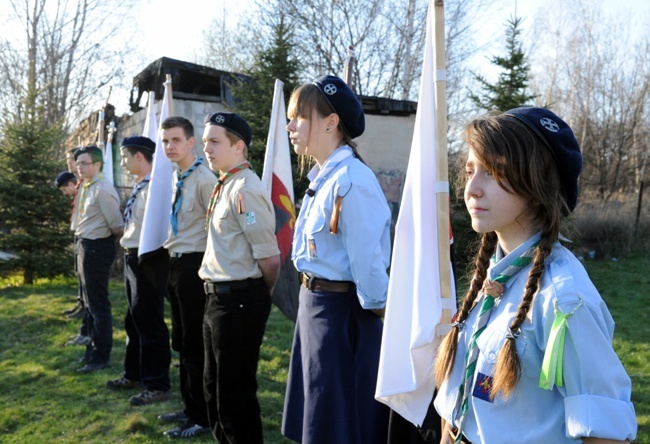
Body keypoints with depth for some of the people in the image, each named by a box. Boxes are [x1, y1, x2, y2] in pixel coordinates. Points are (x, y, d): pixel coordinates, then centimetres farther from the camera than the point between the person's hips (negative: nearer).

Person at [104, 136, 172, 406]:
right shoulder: (139, 186, 11)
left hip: (148, 259, -10)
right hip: (133, 257, 10)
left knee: (150, 323, -1)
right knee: (134, 320, 20)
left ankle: (157, 386, 11)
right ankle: (134, 374, 36)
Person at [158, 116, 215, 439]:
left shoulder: (205, 179, -15)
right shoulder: (175, 178, 12)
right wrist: (172, 259, 16)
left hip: (194, 265, -9)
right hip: (175, 264, 9)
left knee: (195, 345, 0)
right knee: (181, 343, 17)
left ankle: (201, 418, 14)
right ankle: (190, 407, 32)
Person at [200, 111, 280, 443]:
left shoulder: (245, 189, -18)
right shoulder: (224, 186, 11)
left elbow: (270, 259, -21)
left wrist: (258, 297, -4)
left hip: (238, 301, -10)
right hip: (218, 298, 10)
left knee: (235, 391, 4)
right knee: (214, 387, 22)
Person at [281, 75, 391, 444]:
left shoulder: (351, 181, -23)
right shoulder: (321, 178, 8)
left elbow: (367, 260, -21)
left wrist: (377, 307, -10)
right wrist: (312, 297, 17)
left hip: (342, 312, -9)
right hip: (314, 302, 9)